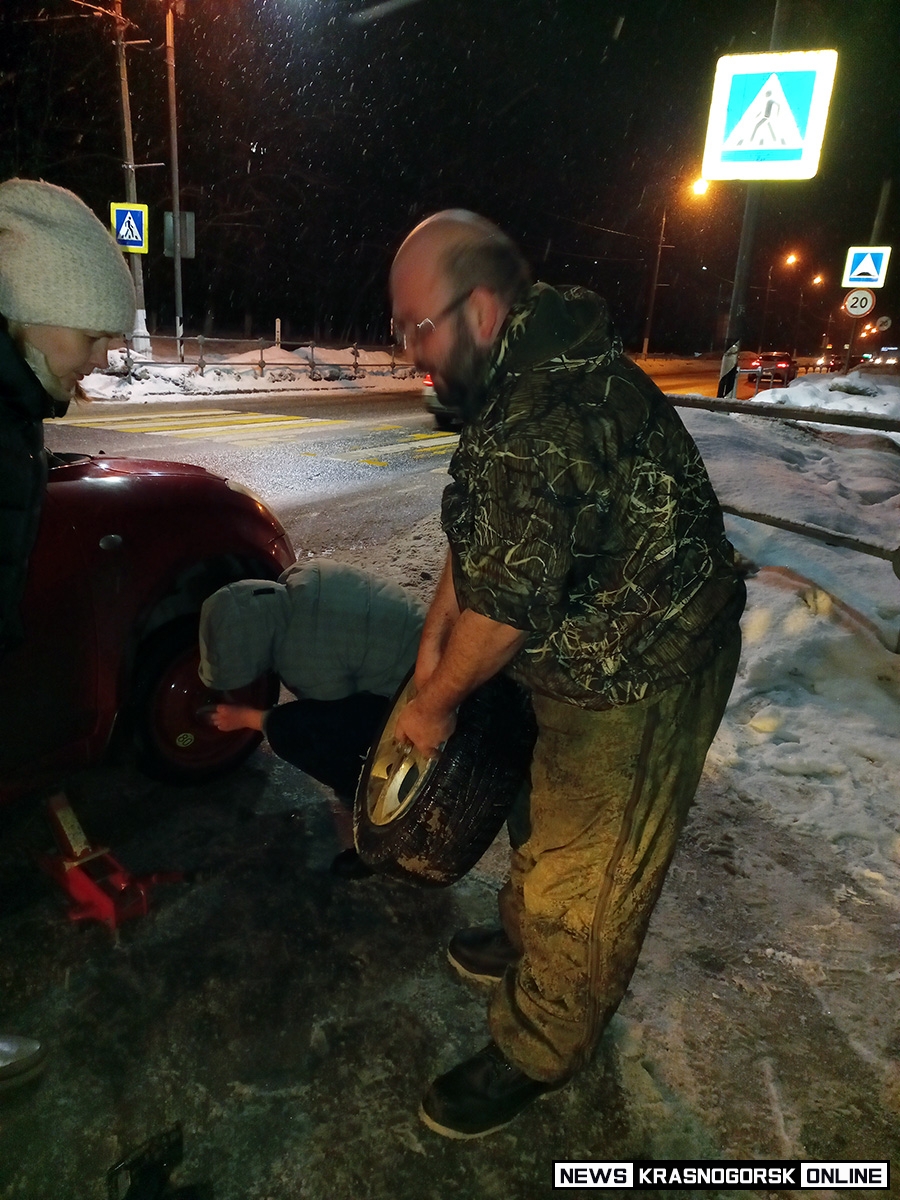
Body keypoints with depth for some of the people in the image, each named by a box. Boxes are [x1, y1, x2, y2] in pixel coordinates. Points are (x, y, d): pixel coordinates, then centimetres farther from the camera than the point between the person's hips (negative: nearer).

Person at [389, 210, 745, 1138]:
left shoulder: (542, 423, -32)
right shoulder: (525, 375, 2)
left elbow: (504, 605, -27)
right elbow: (471, 535, 7)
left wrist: (435, 703, -10)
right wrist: (431, 644, 5)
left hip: (640, 685, -10)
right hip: (587, 665, 10)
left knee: (584, 876, 8)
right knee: (543, 815, 27)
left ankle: (535, 1053, 31)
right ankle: (527, 942, 52)